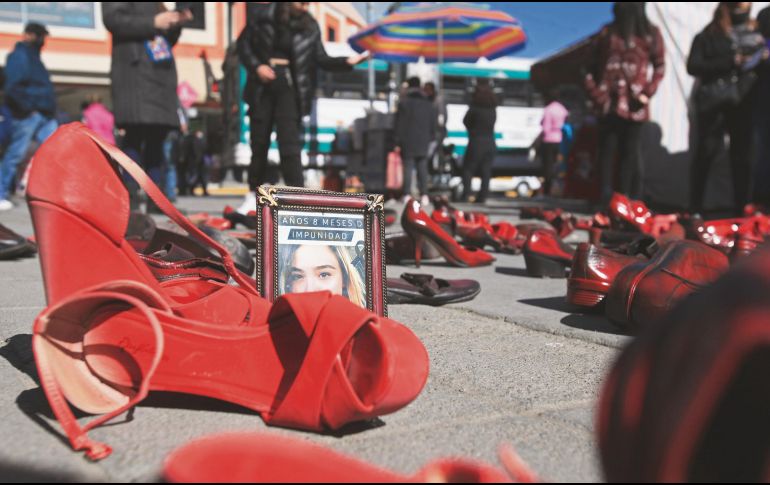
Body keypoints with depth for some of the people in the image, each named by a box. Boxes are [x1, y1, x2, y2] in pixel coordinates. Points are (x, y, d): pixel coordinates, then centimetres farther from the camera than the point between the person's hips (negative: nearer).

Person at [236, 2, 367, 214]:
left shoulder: (310, 27, 2)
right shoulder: (262, 15, 0)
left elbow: (321, 59, -2)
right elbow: (243, 42, 6)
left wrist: (347, 61, -18)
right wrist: (256, 66, -9)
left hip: (289, 88, -1)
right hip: (263, 85, 1)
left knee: (290, 145, -9)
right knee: (259, 142, 9)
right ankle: (254, 195, 24)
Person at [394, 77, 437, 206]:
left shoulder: (403, 103, -4)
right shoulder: (429, 104, 9)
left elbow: (399, 124, -5)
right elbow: (433, 124, 12)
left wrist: (397, 143, -2)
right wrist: (430, 138, 17)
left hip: (407, 142, -3)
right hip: (423, 142, 3)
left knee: (407, 169, 0)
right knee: (422, 169, 6)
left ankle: (407, 194, -3)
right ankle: (424, 195, 3)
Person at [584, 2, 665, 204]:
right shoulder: (608, 32, 9)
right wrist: (594, 93, -2)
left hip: (634, 105, -1)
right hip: (608, 102, 1)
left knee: (630, 152, 2)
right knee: (607, 151, 0)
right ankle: (606, 199, 2)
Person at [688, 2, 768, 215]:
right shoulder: (708, 36, 6)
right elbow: (693, 66, -6)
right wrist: (730, 62, -13)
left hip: (745, 103, 3)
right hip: (713, 103, -3)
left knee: (742, 157, 2)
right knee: (705, 155, -3)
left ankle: (742, 210, 8)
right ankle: (695, 210, 2)